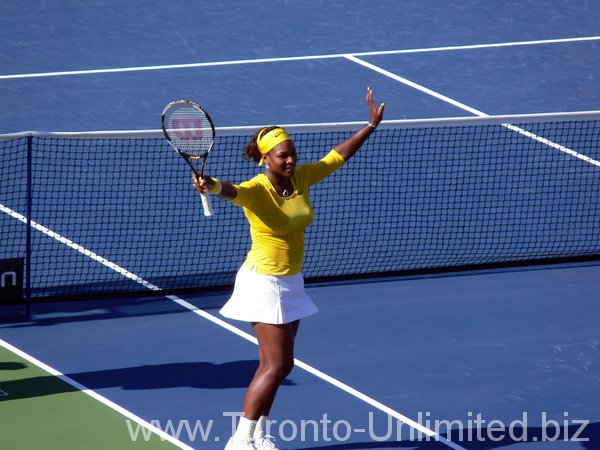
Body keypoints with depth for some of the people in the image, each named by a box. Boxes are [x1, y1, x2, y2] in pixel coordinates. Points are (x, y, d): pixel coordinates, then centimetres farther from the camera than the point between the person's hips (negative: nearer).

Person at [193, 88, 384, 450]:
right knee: (278, 365, -10)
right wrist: (212, 185, -66)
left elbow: (337, 156, 13)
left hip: (291, 282, 7)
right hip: (264, 282, -7)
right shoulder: (256, 191, -21)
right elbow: (233, 191, -43)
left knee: (274, 366, 10)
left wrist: (372, 125, 17)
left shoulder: (301, 178, 0)